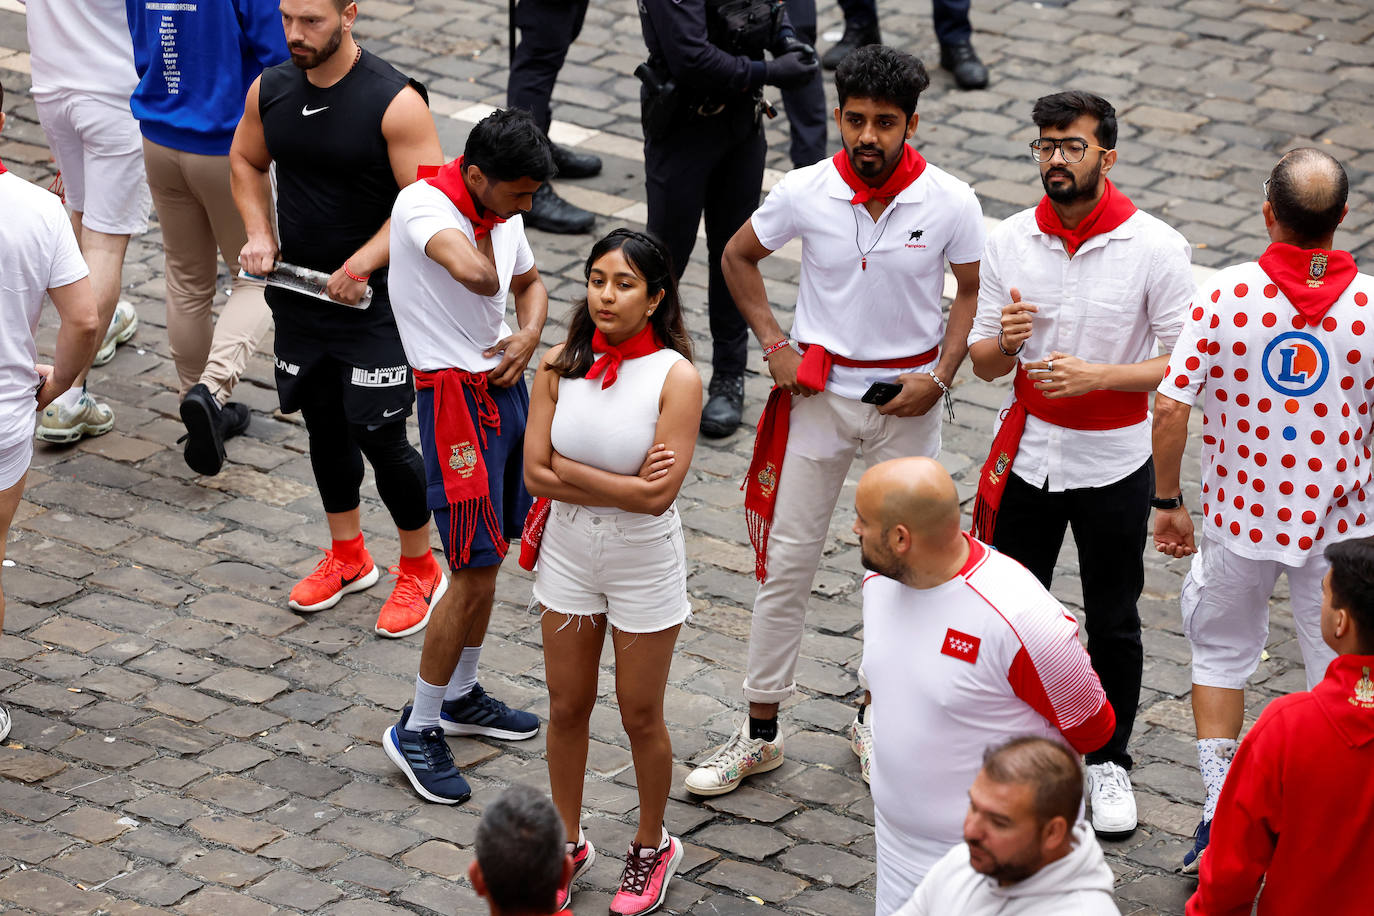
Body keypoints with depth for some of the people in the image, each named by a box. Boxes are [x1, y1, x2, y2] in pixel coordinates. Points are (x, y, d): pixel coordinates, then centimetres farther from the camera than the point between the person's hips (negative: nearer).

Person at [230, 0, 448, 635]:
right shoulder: (270, 90, -1)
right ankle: (348, 557, 35)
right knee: (324, 424, 17)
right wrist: (259, 232, 2)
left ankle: (420, 569, 15)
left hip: (373, 301, -6)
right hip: (299, 293, 6)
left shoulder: (394, 103, -18)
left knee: (380, 436, -4)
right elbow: (246, 160, 18)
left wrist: (362, 264, -24)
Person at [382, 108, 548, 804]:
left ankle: (460, 697, 33)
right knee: (476, 569, -8)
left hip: (504, 384, 8)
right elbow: (477, 276, -40)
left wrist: (528, 335, 2)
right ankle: (417, 729, 4)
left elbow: (528, 282, 24)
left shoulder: (501, 213, 5)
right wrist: (481, 251, -16)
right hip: (456, 397, -8)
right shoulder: (423, 205, -20)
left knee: (488, 560, 16)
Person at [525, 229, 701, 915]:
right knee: (567, 708, 15)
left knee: (640, 716, 11)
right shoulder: (560, 365, -7)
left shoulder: (676, 377, -18)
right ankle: (567, 844, 34)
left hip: (644, 562, -3)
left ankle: (652, 847, 33)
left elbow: (658, 495, -24)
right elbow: (536, 473, -10)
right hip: (569, 554, 3)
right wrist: (620, 484, -18)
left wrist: (570, 470, -18)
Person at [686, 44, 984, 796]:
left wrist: (940, 376, -10)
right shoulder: (804, 193, -11)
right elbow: (737, 257, 5)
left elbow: (972, 290, 2)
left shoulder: (950, 204, -12)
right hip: (818, 393, 0)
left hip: (905, 397, 0)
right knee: (786, 559, 3)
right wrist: (773, 346, -2)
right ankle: (760, 731, 13)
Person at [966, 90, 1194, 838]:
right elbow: (983, 363, 4)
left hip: (1113, 466, -2)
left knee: (1113, 623, 9)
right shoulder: (1009, 242, -3)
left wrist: (1094, 374, -23)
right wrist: (1004, 340, -20)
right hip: (1027, 455, 2)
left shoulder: (1155, 248, -12)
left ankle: (1109, 761, 27)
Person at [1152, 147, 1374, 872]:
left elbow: (1170, 408, -13)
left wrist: (1167, 501, 0)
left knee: (1222, 651, 21)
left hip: (1240, 514, 0)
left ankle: (1219, 811, 19)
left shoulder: (1224, 296, -15)